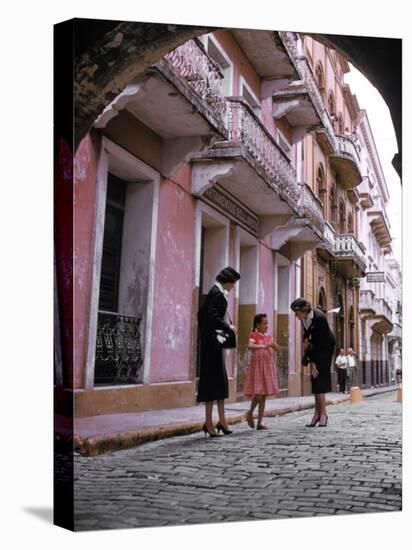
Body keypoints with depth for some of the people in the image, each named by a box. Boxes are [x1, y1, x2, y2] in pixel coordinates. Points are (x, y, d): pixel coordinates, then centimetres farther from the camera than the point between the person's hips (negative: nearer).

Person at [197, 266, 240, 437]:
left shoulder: (216, 292, 15)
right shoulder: (217, 293, -14)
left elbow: (202, 314, 19)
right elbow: (213, 317, -24)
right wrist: (228, 327, -13)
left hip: (214, 341, 10)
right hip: (213, 342, -10)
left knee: (220, 380, 12)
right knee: (212, 379, -5)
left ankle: (222, 421, 19)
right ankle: (209, 422, 1)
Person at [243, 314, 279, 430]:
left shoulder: (268, 336, 12)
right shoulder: (253, 335, -6)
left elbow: (277, 349, 9)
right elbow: (250, 346, -24)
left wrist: (273, 344, -12)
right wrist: (264, 346, -33)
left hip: (268, 366, 6)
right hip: (257, 366, -6)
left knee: (264, 395, 5)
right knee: (258, 393, -11)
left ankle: (259, 423, 9)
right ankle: (250, 413, 17)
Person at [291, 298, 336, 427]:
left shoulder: (319, 317, -29)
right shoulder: (304, 317, -8)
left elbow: (321, 340, -26)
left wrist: (313, 362, -24)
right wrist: (306, 340, -11)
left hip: (325, 346, -7)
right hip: (315, 345, 7)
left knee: (319, 376, -13)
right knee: (314, 378, 2)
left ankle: (322, 414, -9)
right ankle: (318, 413, 4)